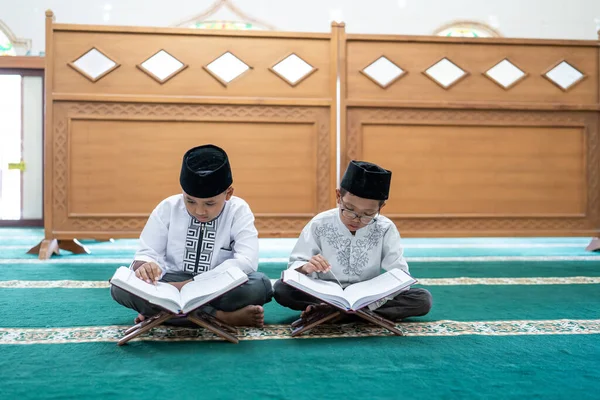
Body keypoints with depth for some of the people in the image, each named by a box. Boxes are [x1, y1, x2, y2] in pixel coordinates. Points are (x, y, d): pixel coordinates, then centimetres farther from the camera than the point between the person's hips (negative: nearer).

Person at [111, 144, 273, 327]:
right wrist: (144, 267, -31)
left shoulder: (238, 211, -8)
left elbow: (247, 261, -21)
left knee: (260, 285, -32)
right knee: (120, 286, -27)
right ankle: (220, 316, -29)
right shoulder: (167, 208, -4)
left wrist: (190, 284, -30)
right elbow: (147, 254, -4)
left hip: (220, 288, -1)